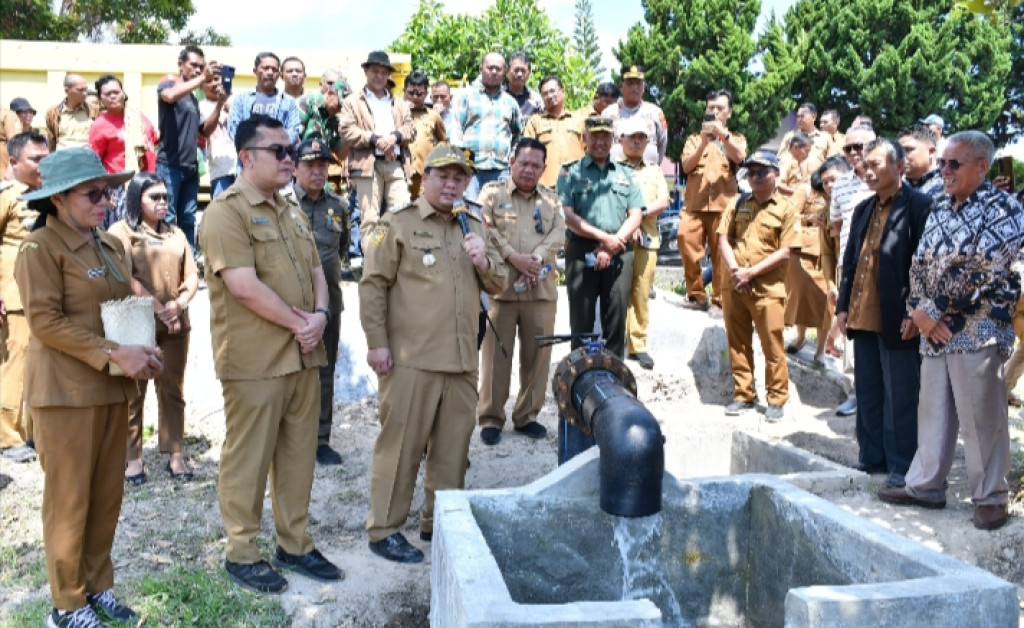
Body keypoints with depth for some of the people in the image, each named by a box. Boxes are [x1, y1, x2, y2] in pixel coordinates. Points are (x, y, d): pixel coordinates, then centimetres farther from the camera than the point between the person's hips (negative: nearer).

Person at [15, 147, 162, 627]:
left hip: (112, 388, 7)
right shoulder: (40, 247, -10)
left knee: (108, 494, 12)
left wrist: (141, 351, -1)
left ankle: (97, 584, 27)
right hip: (66, 391, -7)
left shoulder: (109, 245, 13)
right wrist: (114, 354, -22)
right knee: (69, 499, 3)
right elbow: (45, 321, -17)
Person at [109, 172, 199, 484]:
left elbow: (192, 275, 9)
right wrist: (158, 308, -16)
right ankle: (133, 457, 9)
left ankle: (175, 454, 12)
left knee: (173, 389, 6)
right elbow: (126, 278, -11)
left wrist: (179, 304, -9)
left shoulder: (175, 234, 15)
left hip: (175, 324, 4)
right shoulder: (121, 231, 1)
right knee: (134, 391, 1)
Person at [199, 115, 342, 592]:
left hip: (302, 355, 8)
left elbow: (315, 272, 16)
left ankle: (295, 544, 27)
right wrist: (298, 323, -13)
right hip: (254, 360, -8)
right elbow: (244, 286, -20)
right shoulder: (227, 211, -11)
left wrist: (320, 315, -4)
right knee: (248, 459, 3)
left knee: (298, 454, 14)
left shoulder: (292, 213, 16)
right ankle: (241, 553, 18)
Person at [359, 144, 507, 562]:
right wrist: (377, 343, -11)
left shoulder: (474, 227, 18)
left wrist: (484, 263, -4)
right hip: (411, 359, -6)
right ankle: (384, 530, 11)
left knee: (453, 446, 12)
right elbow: (373, 285, -5)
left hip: (462, 360, 6)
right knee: (400, 445, -1)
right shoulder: (397, 223, -1)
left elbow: (498, 285, 18)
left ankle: (440, 521, 27)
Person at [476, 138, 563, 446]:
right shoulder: (492, 192, 7)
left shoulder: (551, 198, 17)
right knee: (496, 353, 0)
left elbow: (558, 233, 3)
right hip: (501, 286, -3)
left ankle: (528, 415, 20)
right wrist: (514, 258, -15)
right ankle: (491, 418, 10)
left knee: (538, 353, 6)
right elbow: (486, 230, -6)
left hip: (541, 288, 3)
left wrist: (535, 259, -14)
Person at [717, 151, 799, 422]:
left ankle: (776, 399, 11)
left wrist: (751, 272, -13)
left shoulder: (785, 209, -2)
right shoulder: (739, 204, 11)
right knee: (738, 343, 10)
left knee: (772, 346, -1)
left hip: (767, 288, -4)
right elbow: (724, 238, 6)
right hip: (734, 285, 4)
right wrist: (734, 271, -9)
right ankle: (743, 395, 21)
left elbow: (785, 252, -8)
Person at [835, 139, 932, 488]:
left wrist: (913, 312, -17)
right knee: (867, 394, 14)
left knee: (900, 398, 2)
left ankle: (901, 467, 12)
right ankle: (871, 459, 25)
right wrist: (843, 305, 11)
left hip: (897, 321, -7)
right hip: (863, 318, 8)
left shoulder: (918, 206, -8)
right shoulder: (863, 210, 16)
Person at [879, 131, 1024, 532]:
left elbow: (983, 271, -16)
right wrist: (918, 310, -4)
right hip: (934, 333, 7)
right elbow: (919, 264, 13)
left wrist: (934, 311, -13)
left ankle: (991, 497, 14)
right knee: (932, 412, 13)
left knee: (981, 419, 0)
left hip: (978, 331, -7)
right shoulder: (939, 210, 16)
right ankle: (924, 486, 23)